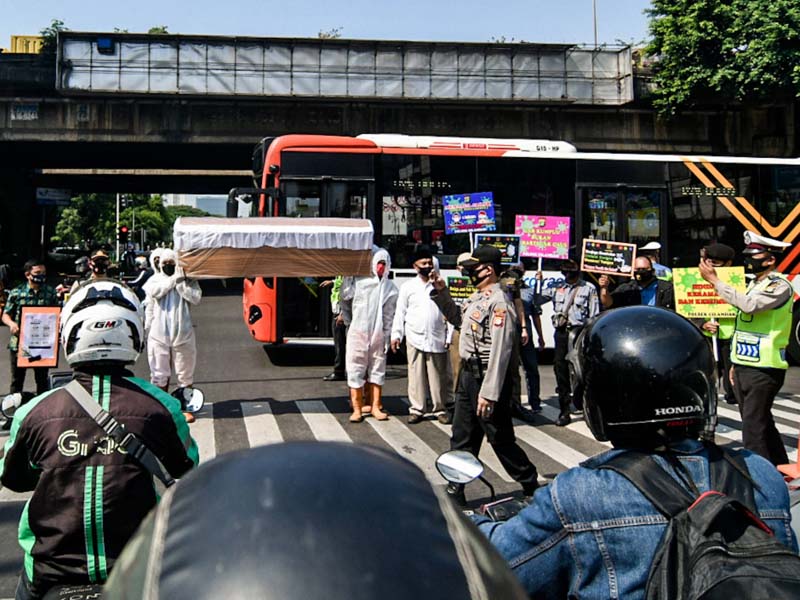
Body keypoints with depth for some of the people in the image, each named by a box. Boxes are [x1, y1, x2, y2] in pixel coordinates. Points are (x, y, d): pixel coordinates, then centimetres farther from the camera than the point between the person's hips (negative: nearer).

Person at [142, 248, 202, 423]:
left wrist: (181, 282, -14)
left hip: (183, 335, -1)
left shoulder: (187, 280, 3)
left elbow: (195, 298, -13)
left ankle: (186, 408, 18)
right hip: (159, 335, 1)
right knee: (160, 374, 10)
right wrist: (173, 279, -13)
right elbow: (154, 291, -16)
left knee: (185, 374, 7)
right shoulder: (155, 279, 6)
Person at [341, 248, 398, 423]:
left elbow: (390, 316, 2)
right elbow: (344, 300, 11)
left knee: (377, 371, 8)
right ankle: (357, 409, 5)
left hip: (378, 335, 2)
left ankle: (375, 406, 18)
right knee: (356, 371, 0)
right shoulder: (359, 282, -1)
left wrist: (388, 337, -2)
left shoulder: (390, 288, 4)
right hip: (358, 334, -2)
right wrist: (349, 321, 10)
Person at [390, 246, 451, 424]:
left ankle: (439, 409, 14)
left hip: (437, 339, 1)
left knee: (438, 376, 4)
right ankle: (416, 409, 11)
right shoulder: (408, 287, 6)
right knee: (416, 376, 3)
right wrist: (396, 334, 0)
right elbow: (400, 313, 7)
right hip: (415, 338, 0)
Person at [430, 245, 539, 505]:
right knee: (462, 438, 14)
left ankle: (531, 485, 23)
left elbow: (500, 351, -25)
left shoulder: (499, 302, -20)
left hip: (488, 378, -9)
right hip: (469, 374, 9)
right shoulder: (477, 298, 10)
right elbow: (458, 318, 29)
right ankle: (455, 491, 23)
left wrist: (489, 393, -26)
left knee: (500, 438, 4)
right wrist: (441, 292, 16)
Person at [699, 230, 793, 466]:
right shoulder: (755, 283, 16)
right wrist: (736, 362, 19)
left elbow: (749, 305, -30)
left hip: (763, 369, -9)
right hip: (745, 366, 9)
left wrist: (714, 281, -24)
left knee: (754, 431, -11)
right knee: (761, 424, 17)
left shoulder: (780, 285, -12)